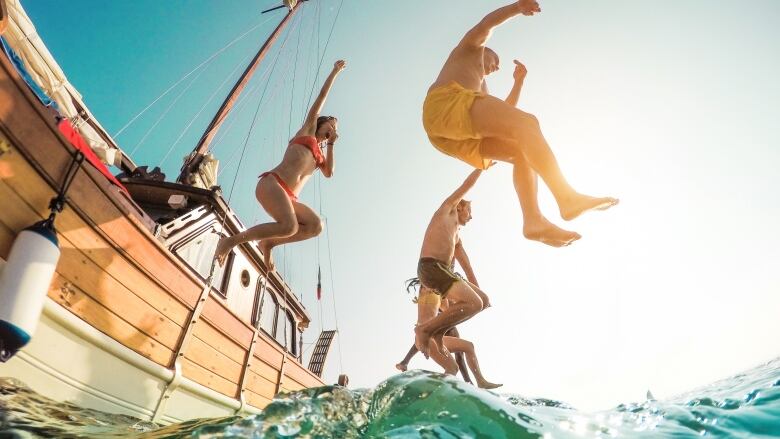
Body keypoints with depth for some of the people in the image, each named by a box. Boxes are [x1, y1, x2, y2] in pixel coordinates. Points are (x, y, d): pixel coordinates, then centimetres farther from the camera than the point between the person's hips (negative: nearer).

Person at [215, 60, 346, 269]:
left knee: (315, 226, -18)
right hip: (272, 183, -6)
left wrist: (331, 144, 16)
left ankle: (268, 243, -5)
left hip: (289, 197, 6)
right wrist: (335, 72, 25)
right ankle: (231, 240, -17)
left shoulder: (320, 153, 31)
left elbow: (329, 173, 11)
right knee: (289, 226, -30)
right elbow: (322, 97, 18)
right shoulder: (307, 130, 18)